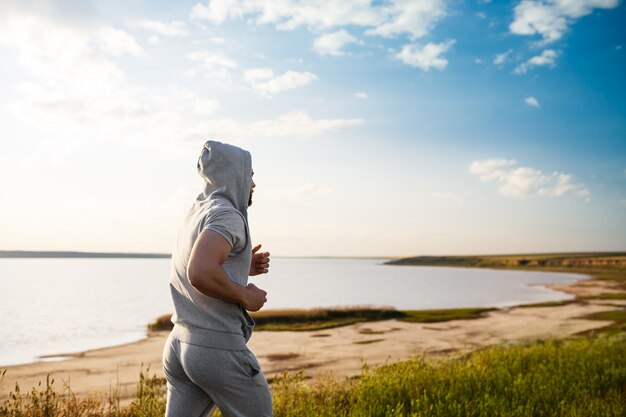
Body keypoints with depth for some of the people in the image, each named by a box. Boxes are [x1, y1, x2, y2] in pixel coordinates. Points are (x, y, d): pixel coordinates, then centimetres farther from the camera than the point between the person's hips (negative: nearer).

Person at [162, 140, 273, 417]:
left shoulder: (196, 213, 15)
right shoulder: (227, 214, -14)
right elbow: (200, 273, -30)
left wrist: (243, 267, 15)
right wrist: (245, 296, -15)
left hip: (180, 344, 8)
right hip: (219, 348, -8)